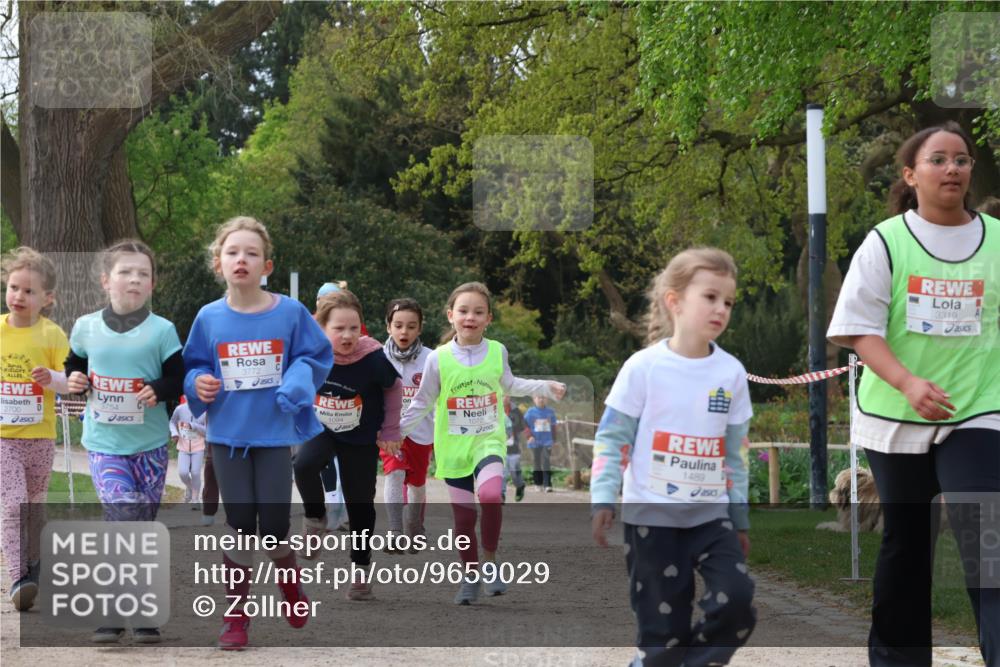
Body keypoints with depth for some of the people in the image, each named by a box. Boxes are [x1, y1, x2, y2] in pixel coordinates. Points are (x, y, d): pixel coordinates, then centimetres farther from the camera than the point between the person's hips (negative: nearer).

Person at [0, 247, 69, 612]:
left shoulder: (51, 334, -4)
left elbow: (69, 382, -7)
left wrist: (52, 379, -27)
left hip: (39, 436, 0)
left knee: (34, 507, 15)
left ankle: (32, 566, 34)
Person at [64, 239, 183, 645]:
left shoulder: (161, 330, -3)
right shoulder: (86, 328, 3)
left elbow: (179, 378, 0)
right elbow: (74, 366, 18)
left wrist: (159, 391, -19)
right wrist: (73, 380, -3)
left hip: (150, 444, 0)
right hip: (103, 443, 0)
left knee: (137, 529, 6)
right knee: (127, 513, -19)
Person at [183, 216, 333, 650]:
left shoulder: (290, 313, -6)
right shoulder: (209, 318, -2)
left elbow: (317, 357, 2)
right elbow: (193, 366, 9)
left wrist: (295, 383, -15)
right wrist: (198, 384, -12)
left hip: (274, 433, -1)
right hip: (228, 435, 1)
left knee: (274, 525, -1)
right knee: (240, 526, 3)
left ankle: (291, 585, 31)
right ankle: (235, 617, 14)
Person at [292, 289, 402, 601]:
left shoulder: (373, 359, -25)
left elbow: (394, 389, -5)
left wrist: (390, 430, 1)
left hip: (362, 440, -1)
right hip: (321, 431, 1)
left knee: (360, 505, 5)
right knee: (304, 465, -30)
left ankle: (361, 572, 21)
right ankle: (316, 521, -3)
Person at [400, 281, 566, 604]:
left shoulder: (497, 352, -1)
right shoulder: (439, 359, -7)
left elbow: (509, 385, 19)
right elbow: (423, 402, 3)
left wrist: (546, 387, 14)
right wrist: (398, 428, -6)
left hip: (488, 442, 0)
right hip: (453, 447, 0)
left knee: (490, 496, -27)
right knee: (463, 517, 4)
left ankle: (489, 561, -7)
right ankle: (471, 575, 24)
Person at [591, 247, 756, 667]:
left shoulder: (732, 372, 3)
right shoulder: (643, 367, -8)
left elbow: (735, 452, 11)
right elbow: (611, 439, -3)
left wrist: (740, 519, 13)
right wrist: (603, 500, -11)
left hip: (711, 515, 3)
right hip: (651, 515, -3)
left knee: (737, 601, -14)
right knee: (662, 623, -1)